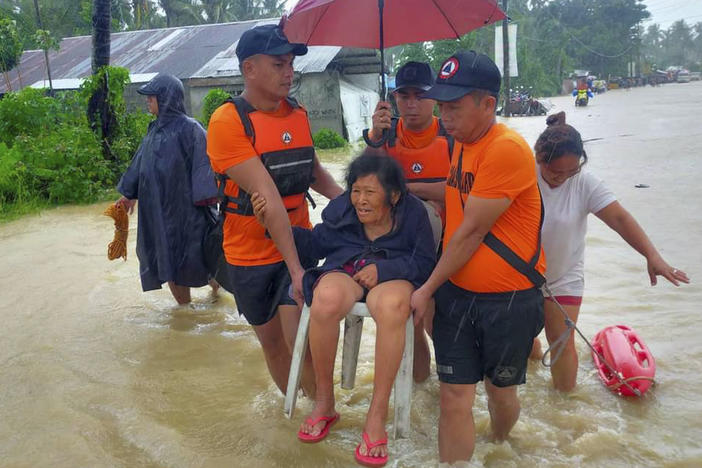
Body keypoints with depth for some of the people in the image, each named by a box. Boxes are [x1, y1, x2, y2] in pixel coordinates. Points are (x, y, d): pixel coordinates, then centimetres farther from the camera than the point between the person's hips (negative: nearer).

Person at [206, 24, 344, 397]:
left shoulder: (297, 113, 2)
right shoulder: (227, 122, -16)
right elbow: (267, 195, -24)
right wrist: (294, 266, -27)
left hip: (297, 245, 2)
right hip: (250, 254, -2)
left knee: (301, 340, -12)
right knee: (271, 341, 14)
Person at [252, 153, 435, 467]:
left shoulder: (413, 212, 0)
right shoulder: (341, 208, 6)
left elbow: (424, 262, 0)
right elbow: (316, 243, 11)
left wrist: (383, 269, -16)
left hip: (392, 276, -1)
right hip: (345, 269, 2)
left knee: (392, 308, -42)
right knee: (325, 301, -38)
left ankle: (377, 415, -31)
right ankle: (324, 401, -17)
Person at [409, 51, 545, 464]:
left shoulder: (507, 149, -21)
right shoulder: (461, 144, 5)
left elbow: (471, 232, -19)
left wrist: (428, 289, -11)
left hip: (509, 299, -5)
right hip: (457, 291, 5)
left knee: (501, 390, 17)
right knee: (455, 397, 3)